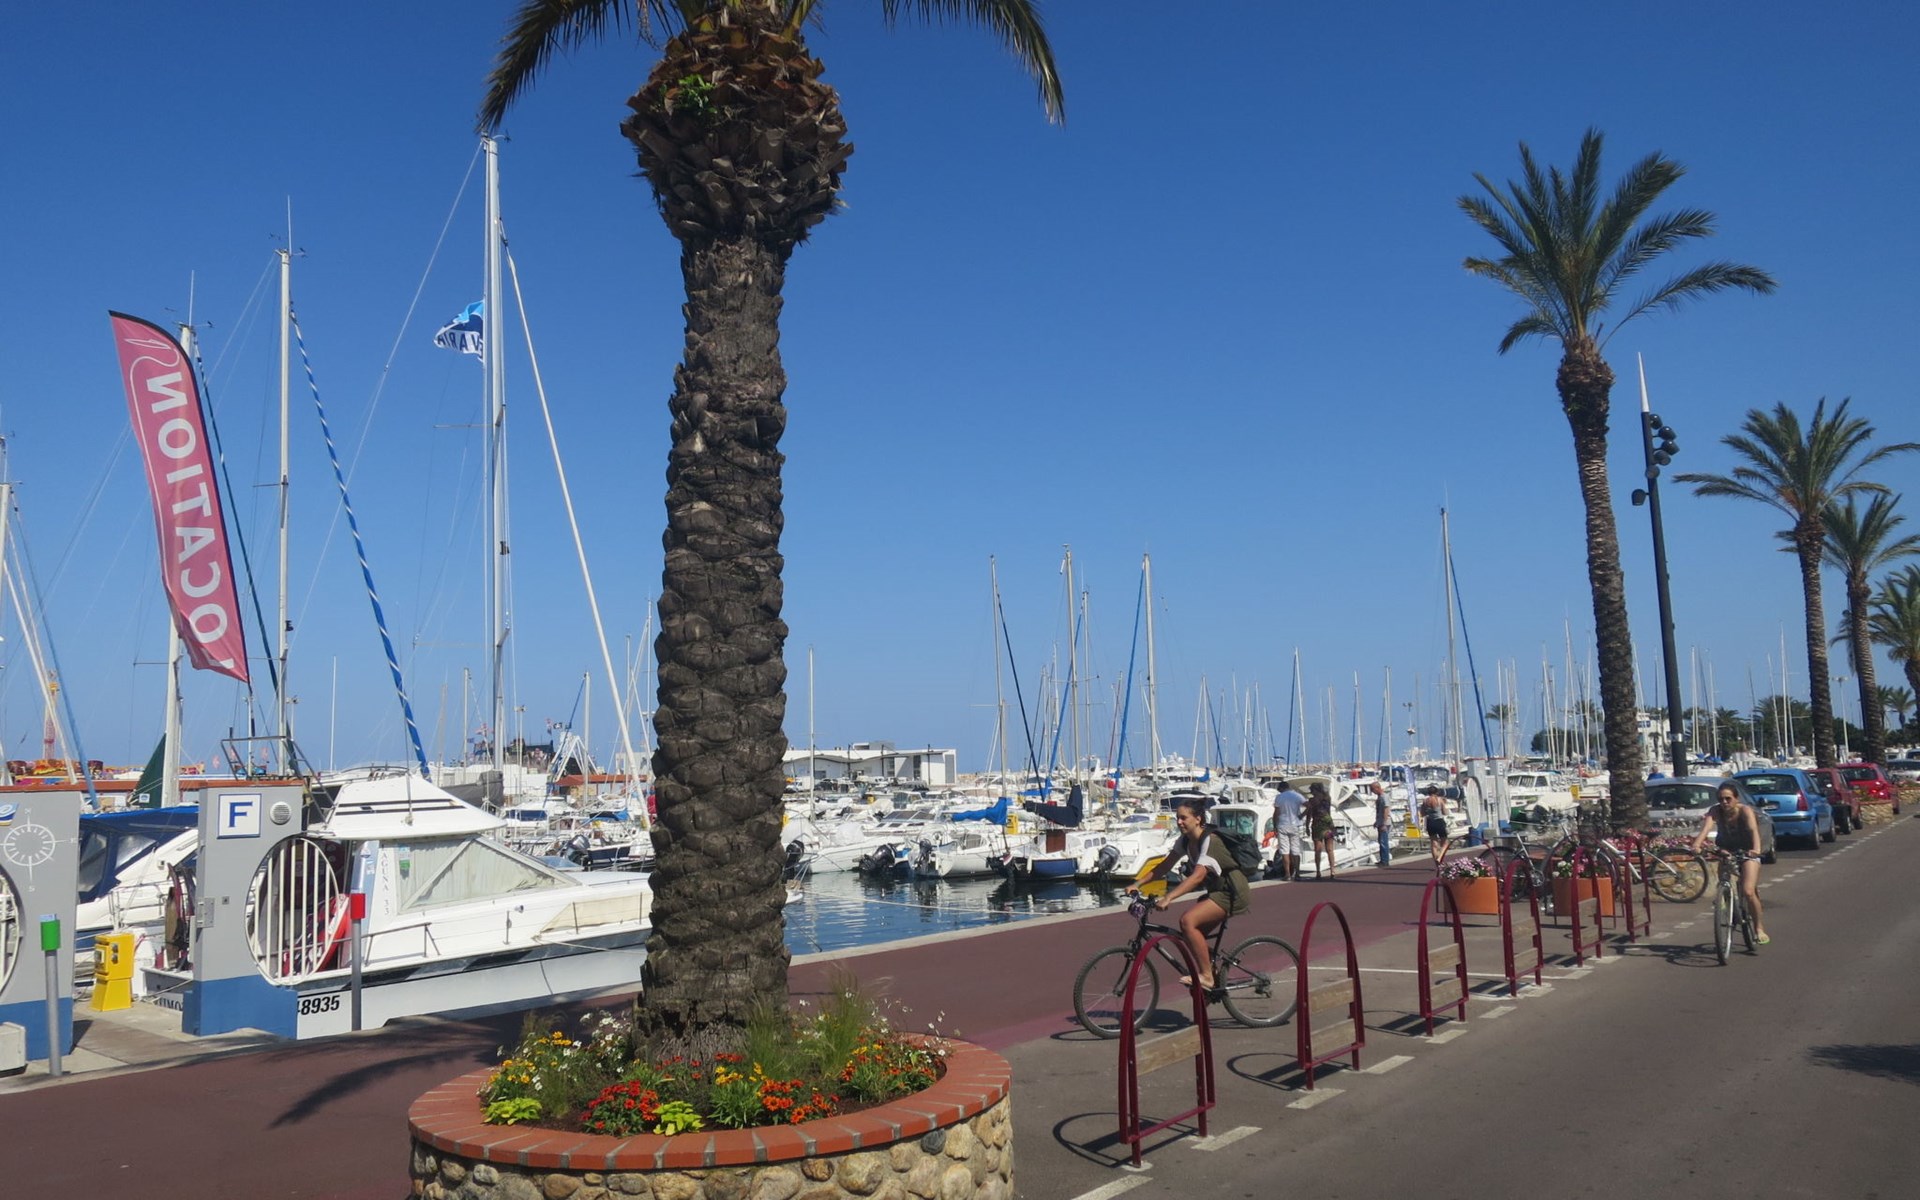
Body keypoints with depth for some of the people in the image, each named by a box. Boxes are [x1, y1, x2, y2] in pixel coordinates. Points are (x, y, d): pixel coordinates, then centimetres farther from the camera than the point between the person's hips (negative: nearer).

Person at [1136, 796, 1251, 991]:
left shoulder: (1209, 841, -23)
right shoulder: (1185, 841, 3)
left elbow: (1198, 876, -35)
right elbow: (1164, 867, 5)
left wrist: (1168, 898, -43)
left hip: (1233, 894, -9)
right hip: (1215, 891, 9)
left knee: (1187, 920, -23)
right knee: (1194, 934, 1)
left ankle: (1206, 976, -14)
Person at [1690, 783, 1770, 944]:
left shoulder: (1745, 811, -21)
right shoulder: (1716, 811, -15)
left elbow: (1754, 830, -38)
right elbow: (1706, 827, -31)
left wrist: (1756, 849, -57)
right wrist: (1696, 844, -50)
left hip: (1747, 853, -3)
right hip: (1726, 852, 3)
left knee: (1748, 892, -16)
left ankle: (1759, 928, 0)